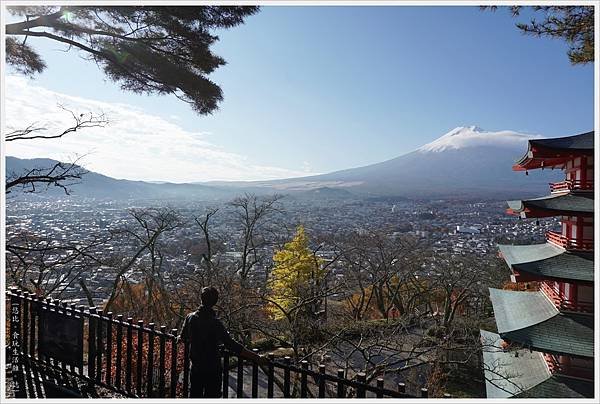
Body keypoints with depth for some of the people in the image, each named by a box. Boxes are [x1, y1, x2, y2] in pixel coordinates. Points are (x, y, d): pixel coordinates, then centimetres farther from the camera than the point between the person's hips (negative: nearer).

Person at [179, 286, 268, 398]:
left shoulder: (190, 317, -9)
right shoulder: (215, 322, -23)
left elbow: (183, 338, 9)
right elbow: (231, 345, -27)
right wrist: (257, 358, -26)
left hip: (196, 368, 4)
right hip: (213, 370, -4)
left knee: (195, 396, 22)